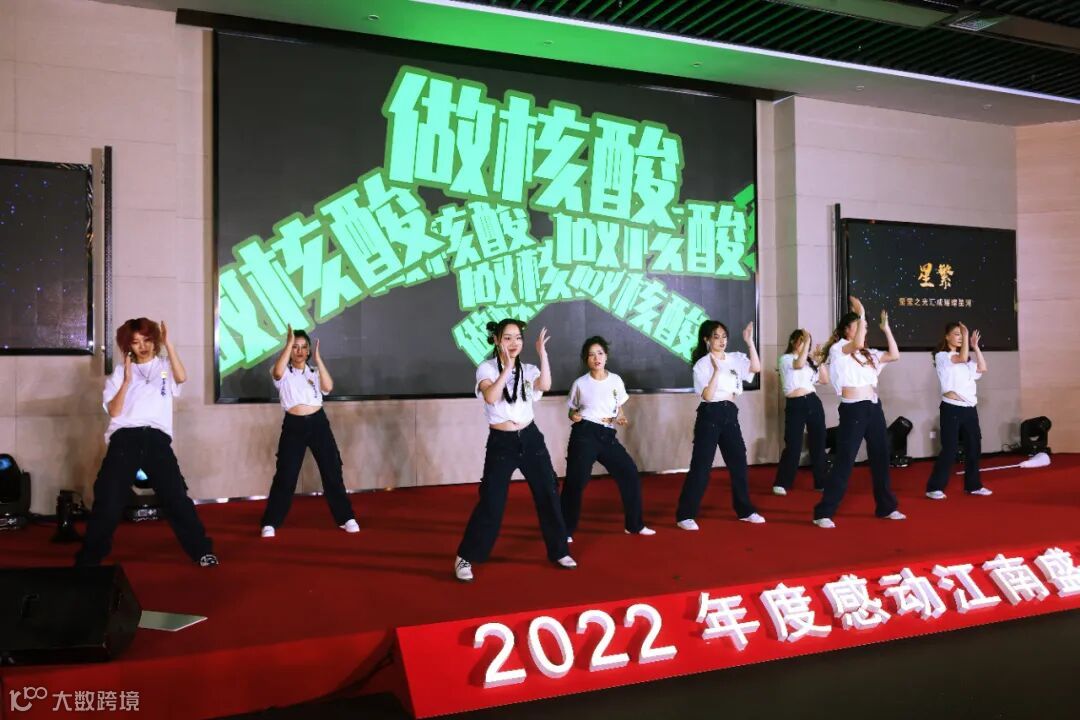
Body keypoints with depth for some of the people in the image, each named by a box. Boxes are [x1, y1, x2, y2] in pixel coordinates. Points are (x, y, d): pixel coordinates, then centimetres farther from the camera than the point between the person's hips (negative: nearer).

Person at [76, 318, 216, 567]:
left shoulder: (164, 366, 12)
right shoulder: (120, 371, 14)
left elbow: (181, 377, -12)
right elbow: (113, 411, 6)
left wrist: (168, 344, -11)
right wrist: (126, 381, -4)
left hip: (156, 438, -1)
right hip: (124, 438, 1)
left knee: (175, 496, -4)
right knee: (108, 500, 0)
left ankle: (202, 550, 5)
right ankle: (88, 559, 14)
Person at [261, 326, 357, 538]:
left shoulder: (314, 372, 10)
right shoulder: (285, 373, 1)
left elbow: (328, 387, -10)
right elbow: (277, 372, -24)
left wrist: (318, 357, -11)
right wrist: (289, 342, -22)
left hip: (318, 423, 3)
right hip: (294, 425, -2)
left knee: (332, 471, 6)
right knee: (285, 476, -1)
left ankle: (346, 518, 16)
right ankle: (270, 523, 10)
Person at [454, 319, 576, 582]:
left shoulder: (528, 370, 5)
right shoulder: (487, 368, -5)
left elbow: (545, 386, -17)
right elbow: (491, 397, -25)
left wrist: (542, 353, -19)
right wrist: (507, 368, -26)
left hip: (531, 439, 4)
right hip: (501, 442, -4)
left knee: (548, 494, 9)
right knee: (491, 503, -6)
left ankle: (559, 551, 26)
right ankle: (465, 558, 9)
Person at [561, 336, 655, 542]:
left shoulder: (616, 380, 8)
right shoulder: (580, 384, 0)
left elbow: (620, 409, 16)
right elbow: (572, 411, 10)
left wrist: (620, 419, -5)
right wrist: (574, 417, -12)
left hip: (607, 435, 4)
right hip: (584, 434, -4)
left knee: (630, 474, 2)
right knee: (576, 481, -8)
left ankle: (634, 525, 19)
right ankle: (566, 530, 5)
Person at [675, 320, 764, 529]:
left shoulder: (734, 359, 8)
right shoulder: (702, 364, -7)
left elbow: (756, 368, -8)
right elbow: (707, 395, -15)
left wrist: (749, 342, -11)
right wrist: (717, 370, -23)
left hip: (730, 414, 6)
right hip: (710, 415, -6)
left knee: (739, 462, 12)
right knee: (701, 465, -7)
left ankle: (745, 510, 28)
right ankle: (685, 515, -2)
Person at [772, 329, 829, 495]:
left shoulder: (809, 360, 17)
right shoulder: (785, 359, 0)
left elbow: (824, 380, 15)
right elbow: (799, 364, -22)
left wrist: (819, 360, 6)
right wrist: (806, 341, -20)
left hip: (813, 403, 6)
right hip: (795, 405, -6)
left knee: (818, 443, 9)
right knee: (793, 445, -8)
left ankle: (821, 482, 19)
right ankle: (781, 483, 1)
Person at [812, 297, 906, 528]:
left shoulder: (867, 353, 18)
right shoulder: (838, 349, -5)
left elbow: (894, 355, 14)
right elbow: (856, 344, -25)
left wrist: (886, 328, 12)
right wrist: (861, 314, -20)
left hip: (874, 408, 8)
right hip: (853, 410, -8)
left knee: (881, 459, 15)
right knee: (844, 462, -8)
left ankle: (886, 507, 29)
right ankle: (823, 513, -4)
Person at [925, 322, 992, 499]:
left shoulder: (965, 359, 17)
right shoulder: (942, 356, -6)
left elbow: (982, 368, 8)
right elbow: (962, 358, -21)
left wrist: (975, 346, 5)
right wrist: (965, 335, -14)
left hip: (969, 408, 7)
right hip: (952, 408, -7)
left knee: (974, 447, 10)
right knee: (949, 449, -9)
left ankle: (973, 485, 23)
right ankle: (934, 488, -3)